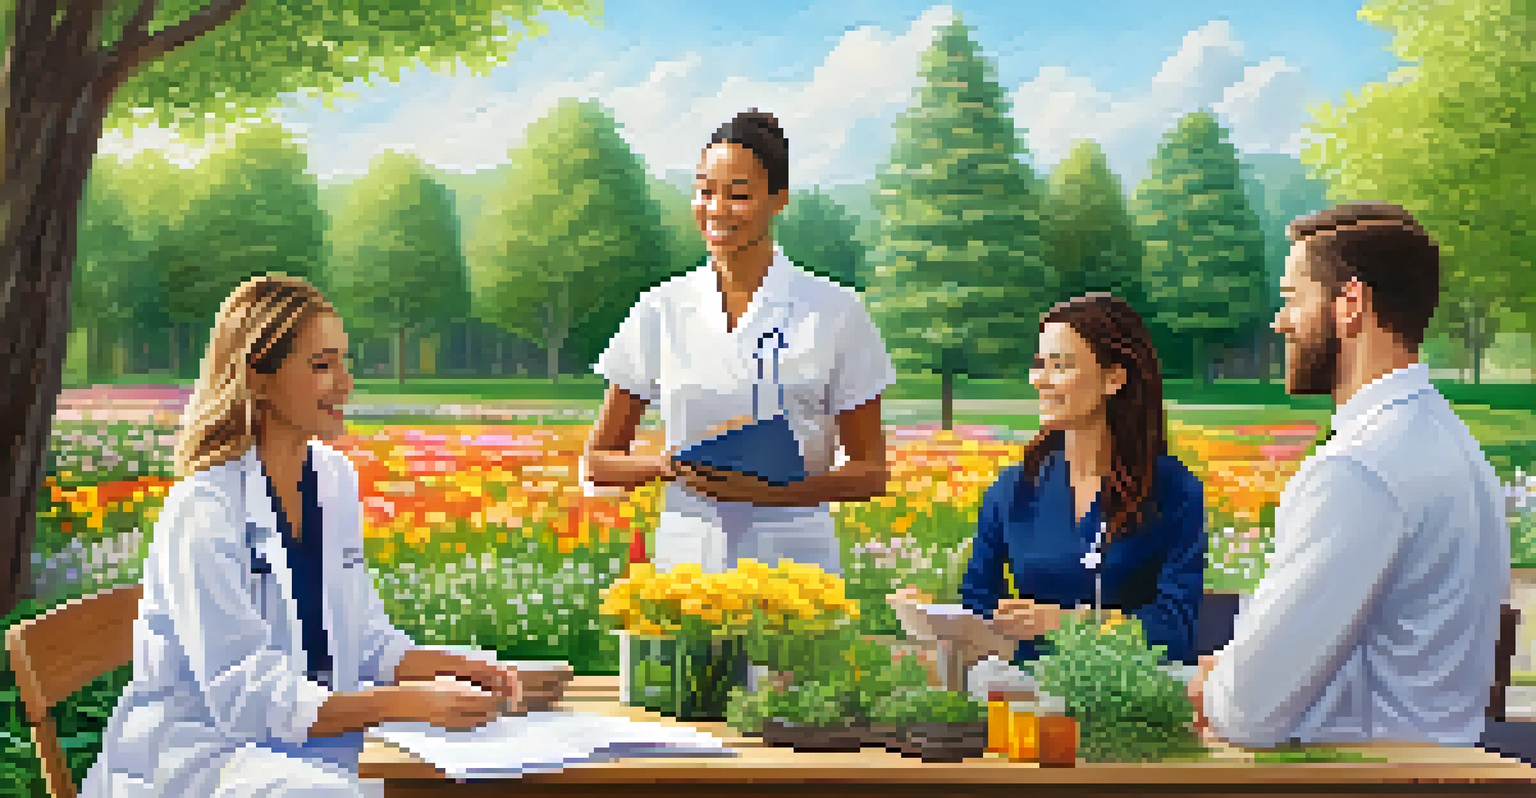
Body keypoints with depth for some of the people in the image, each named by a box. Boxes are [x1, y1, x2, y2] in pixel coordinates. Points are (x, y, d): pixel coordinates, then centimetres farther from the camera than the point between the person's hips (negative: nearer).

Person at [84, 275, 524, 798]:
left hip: (312, 740, 7)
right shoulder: (203, 510, -18)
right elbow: (248, 699, -22)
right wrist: (412, 704, -29)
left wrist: (457, 667, -6)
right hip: (194, 751, -7)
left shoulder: (336, 479, 7)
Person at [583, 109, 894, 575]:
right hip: (685, 563, 2)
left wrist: (771, 489, -14)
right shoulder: (662, 311, 7)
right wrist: (668, 466, -9)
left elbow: (871, 474, 3)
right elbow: (597, 464, 11)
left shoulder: (836, 313, 1)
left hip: (796, 561, -1)